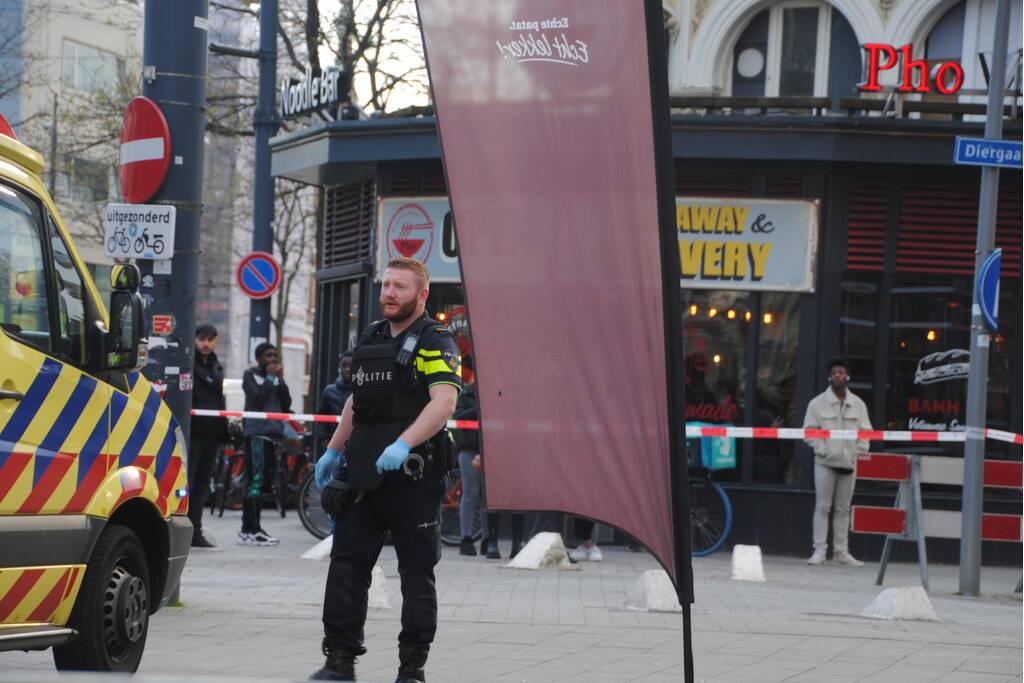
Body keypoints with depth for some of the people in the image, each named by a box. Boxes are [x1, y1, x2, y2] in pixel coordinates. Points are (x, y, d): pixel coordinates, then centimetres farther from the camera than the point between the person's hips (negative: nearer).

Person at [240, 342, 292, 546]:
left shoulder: (276, 376, 20)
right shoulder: (250, 375, 1)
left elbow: (286, 404, 11)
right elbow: (258, 399, -13)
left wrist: (280, 380, 0)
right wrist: (270, 378, -6)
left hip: (273, 431, 7)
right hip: (256, 431, -7)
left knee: (260, 481, 7)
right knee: (255, 480, -13)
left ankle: (249, 529, 10)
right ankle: (251, 530, -16)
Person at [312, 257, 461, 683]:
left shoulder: (436, 343, -7)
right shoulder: (370, 339, 16)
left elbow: (444, 401, -22)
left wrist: (403, 444, -34)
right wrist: (334, 450, 26)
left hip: (413, 476, -7)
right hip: (362, 474, 7)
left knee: (417, 572, 1)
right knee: (346, 564, 3)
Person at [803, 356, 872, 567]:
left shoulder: (858, 404, 8)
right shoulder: (818, 403, 1)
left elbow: (865, 433, 8)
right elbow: (809, 432, 0)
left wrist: (859, 454, -4)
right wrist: (823, 450, -11)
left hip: (849, 463, 2)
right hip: (825, 463, -2)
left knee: (843, 509, 7)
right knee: (822, 507, -2)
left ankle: (841, 551, 12)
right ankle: (819, 551, 0)